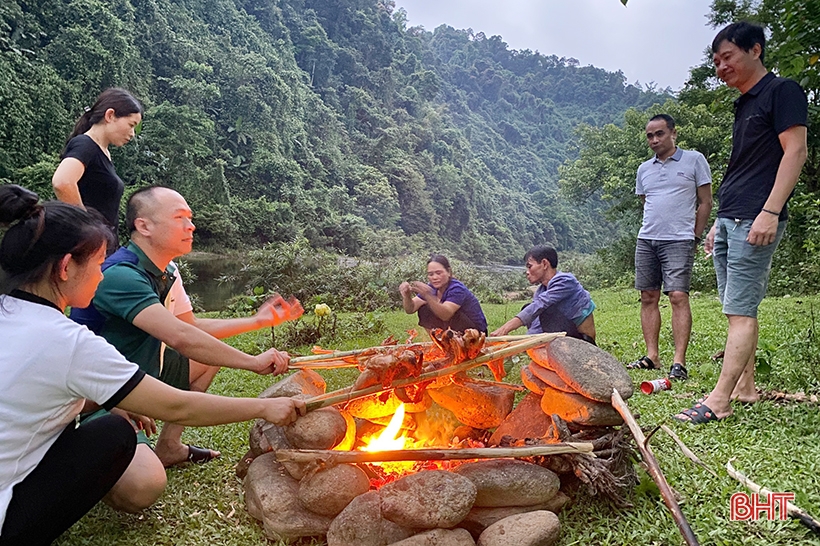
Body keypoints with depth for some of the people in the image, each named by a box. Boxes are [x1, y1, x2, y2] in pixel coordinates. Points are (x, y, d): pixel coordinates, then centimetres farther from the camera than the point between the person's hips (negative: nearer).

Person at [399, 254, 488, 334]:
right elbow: (410, 309, -11)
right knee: (424, 310, -6)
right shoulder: (432, 288, -3)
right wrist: (406, 296, -33)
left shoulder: (457, 288, -24)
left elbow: (445, 315, -40)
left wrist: (428, 296, -53)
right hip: (454, 331, 7)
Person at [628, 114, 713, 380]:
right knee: (648, 297, 5)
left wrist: (694, 237, -1)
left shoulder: (694, 160, 3)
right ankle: (652, 356, 11)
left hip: (679, 241, -5)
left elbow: (705, 203, 3)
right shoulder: (644, 169, 17)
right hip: (646, 240, 6)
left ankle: (679, 362, -12)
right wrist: (652, 229, 13)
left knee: (678, 296, -12)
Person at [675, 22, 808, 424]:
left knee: (740, 312, -11)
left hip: (754, 221, -9)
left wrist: (770, 212, -22)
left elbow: (795, 152, -12)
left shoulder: (781, 91, -2)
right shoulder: (743, 105, 23)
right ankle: (744, 386, 17)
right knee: (738, 310, 10)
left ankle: (718, 401, -12)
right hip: (729, 220, 9)